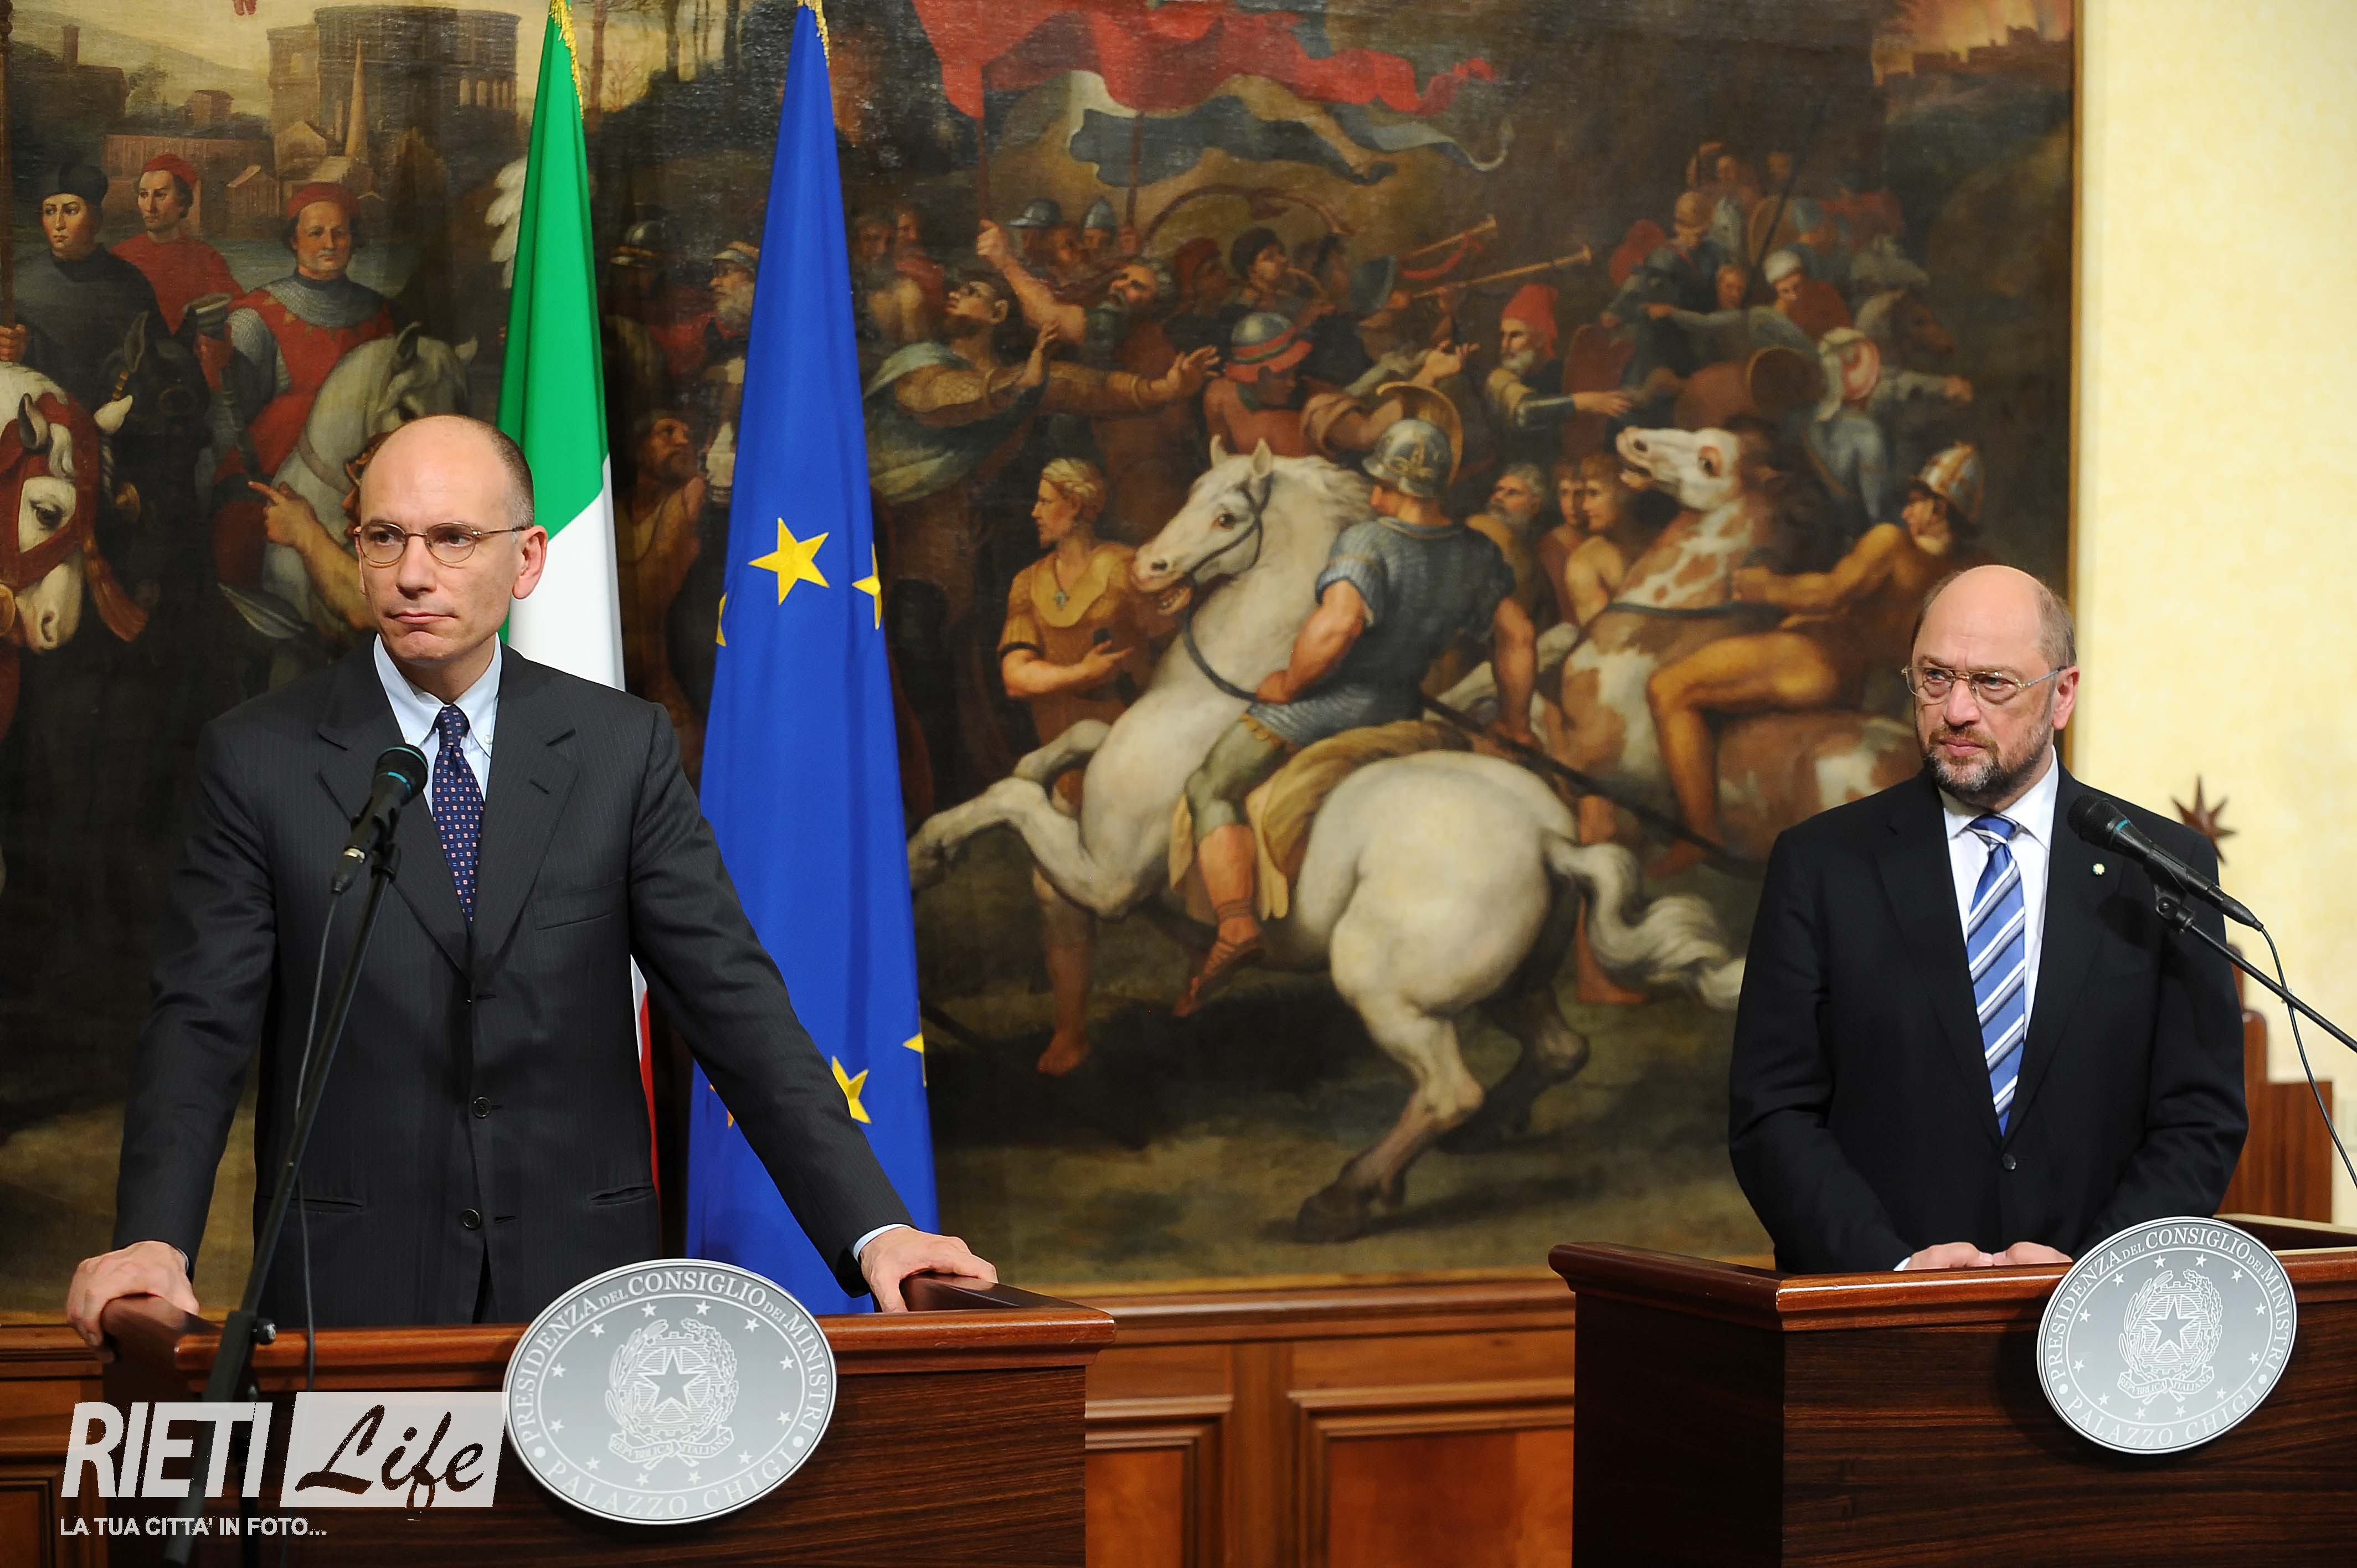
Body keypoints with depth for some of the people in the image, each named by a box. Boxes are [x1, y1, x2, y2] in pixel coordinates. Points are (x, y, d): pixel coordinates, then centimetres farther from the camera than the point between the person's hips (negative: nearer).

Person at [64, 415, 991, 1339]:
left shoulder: (622, 749, 3)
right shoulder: (260, 759, 0)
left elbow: (732, 1001, -1)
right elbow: (201, 1023, -5)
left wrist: (873, 1228, -11)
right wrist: (153, 1240, -22)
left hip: (578, 1278, 1)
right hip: (354, 1288, -1)